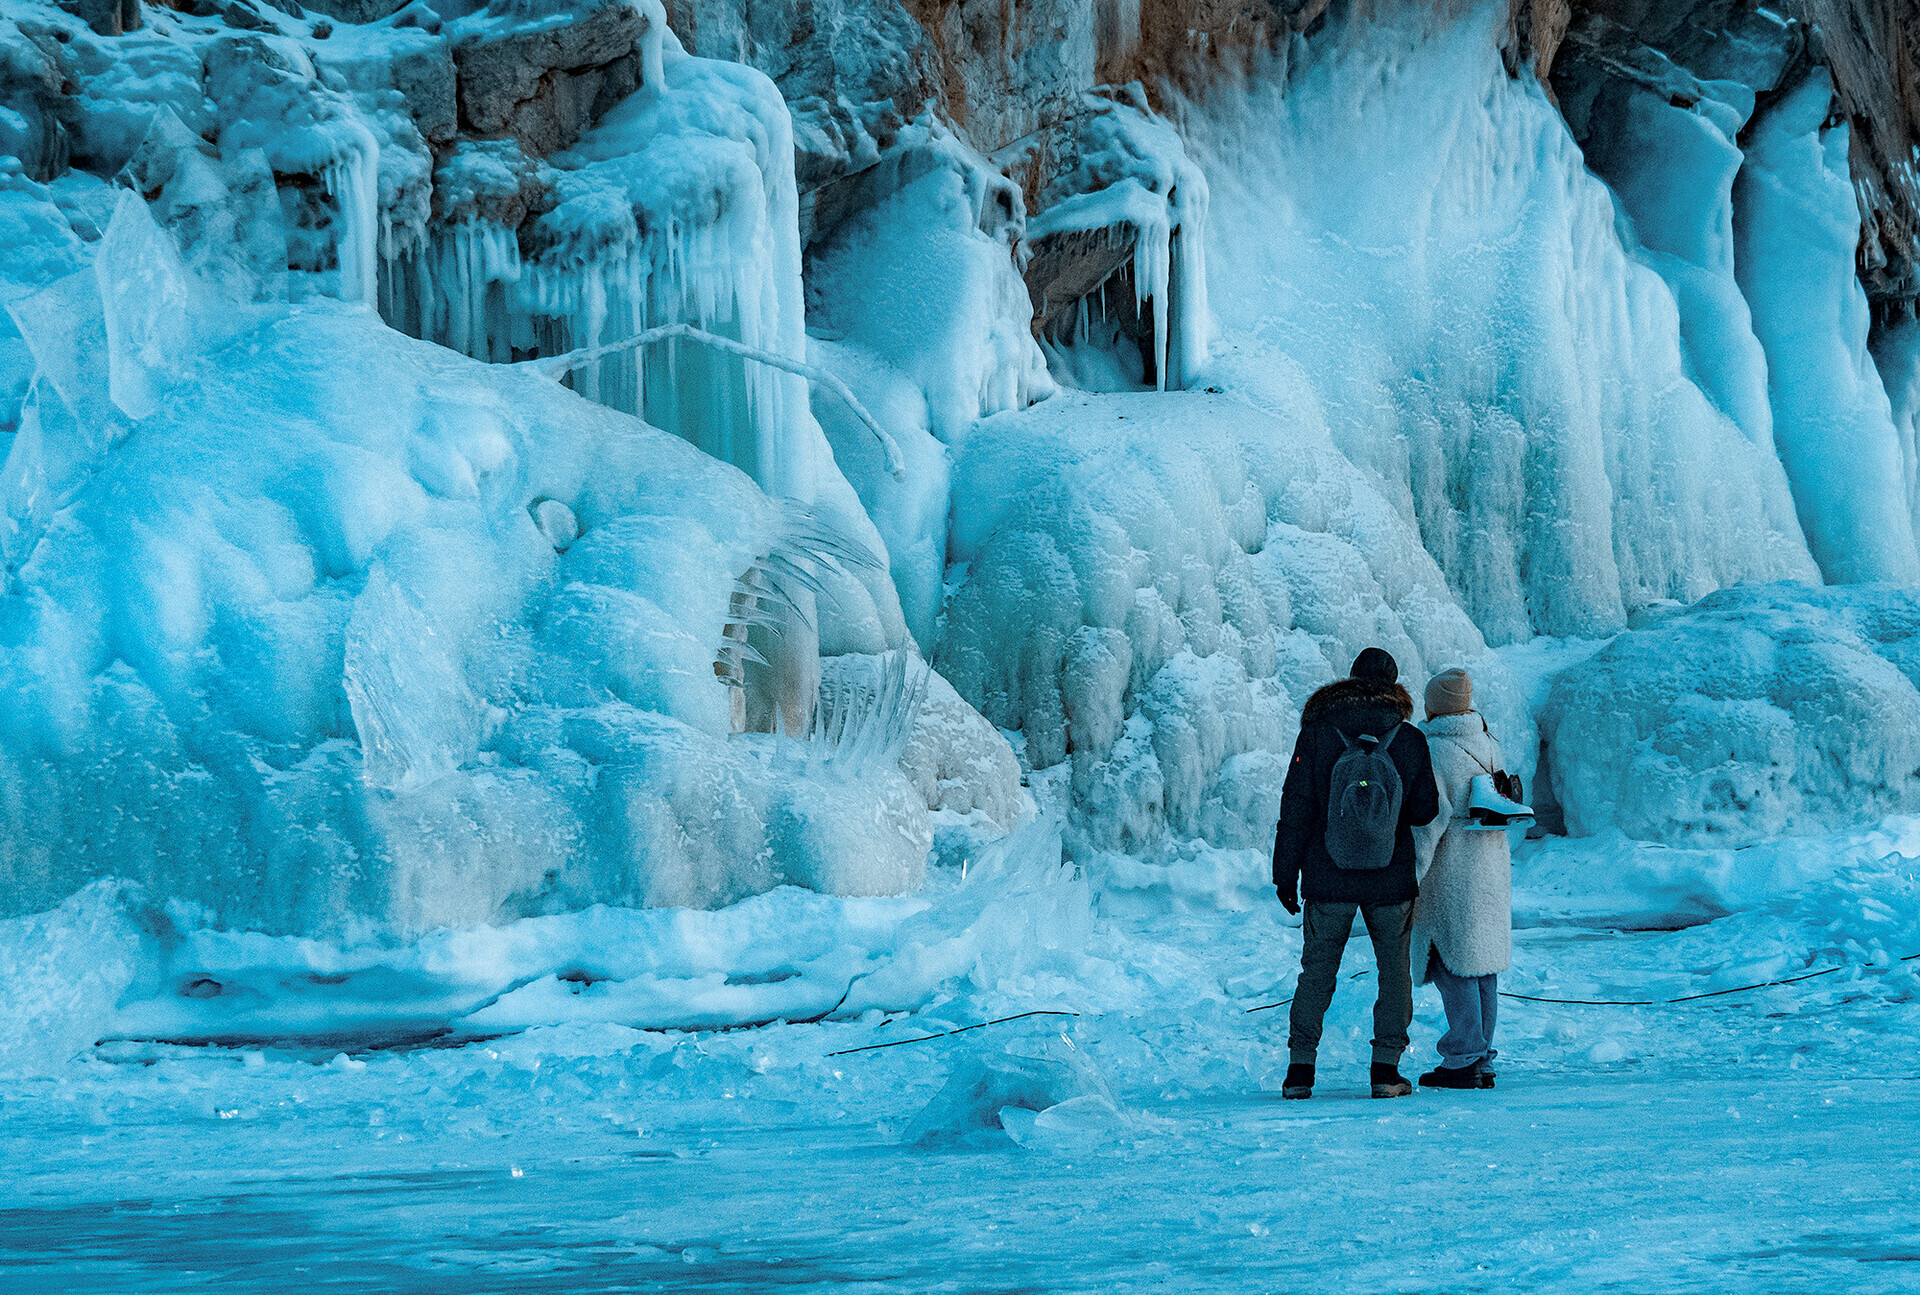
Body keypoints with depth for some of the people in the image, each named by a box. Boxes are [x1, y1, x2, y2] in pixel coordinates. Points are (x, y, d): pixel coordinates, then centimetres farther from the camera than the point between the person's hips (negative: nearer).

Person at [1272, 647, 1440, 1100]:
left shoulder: (1316, 734, -3)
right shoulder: (1410, 740, -2)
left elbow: (1296, 808, -4)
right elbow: (1425, 810, 1)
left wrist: (1285, 872, 0)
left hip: (1328, 876, 0)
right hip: (1391, 877, 0)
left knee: (1316, 972, 7)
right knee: (1394, 970, 10)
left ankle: (1300, 1067, 3)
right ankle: (1385, 1067, 5)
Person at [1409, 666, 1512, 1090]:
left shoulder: (1433, 750, -14)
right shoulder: (1489, 747, 10)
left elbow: (1430, 820, -18)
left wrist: (1410, 879, -16)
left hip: (1451, 870, -8)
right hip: (1492, 865, 8)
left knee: (1452, 965, -4)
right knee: (1481, 964, 12)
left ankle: (1463, 1062, -6)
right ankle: (1481, 1059, 15)